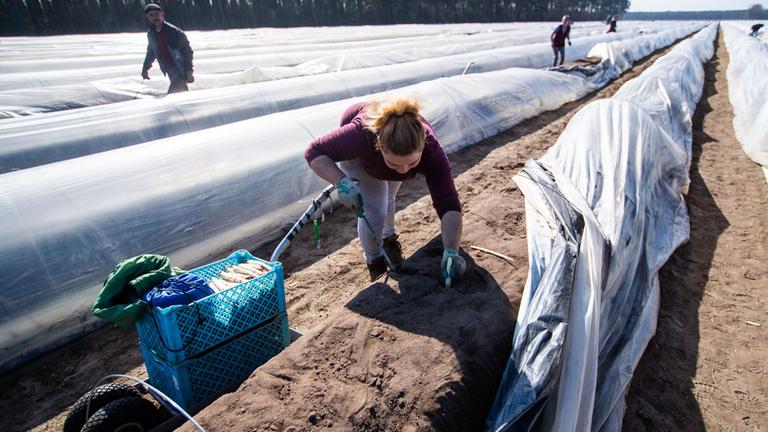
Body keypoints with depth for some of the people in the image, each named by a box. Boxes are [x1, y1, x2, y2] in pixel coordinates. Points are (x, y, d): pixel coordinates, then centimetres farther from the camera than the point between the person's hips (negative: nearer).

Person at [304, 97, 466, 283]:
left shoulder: (430, 149, -41)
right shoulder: (361, 134, -47)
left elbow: (448, 204, -43)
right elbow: (314, 151, -34)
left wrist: (451, 251, -55)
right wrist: (341, 182, -50)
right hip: (358, 157, -2)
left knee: (386, 199, 20)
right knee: (373, 210, -13)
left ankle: (389, 238, 53)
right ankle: (374, 260, 16)